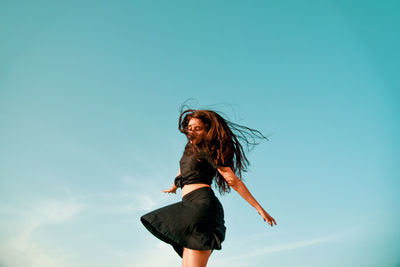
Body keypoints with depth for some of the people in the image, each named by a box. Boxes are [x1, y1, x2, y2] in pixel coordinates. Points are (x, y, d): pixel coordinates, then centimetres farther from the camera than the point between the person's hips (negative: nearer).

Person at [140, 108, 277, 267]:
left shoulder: (208, 151, 0)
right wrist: (173, 187, 64)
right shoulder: (190, 149, 25)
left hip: (202, 203, -8)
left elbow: (234, 181, -5)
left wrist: (259, 209, -8)